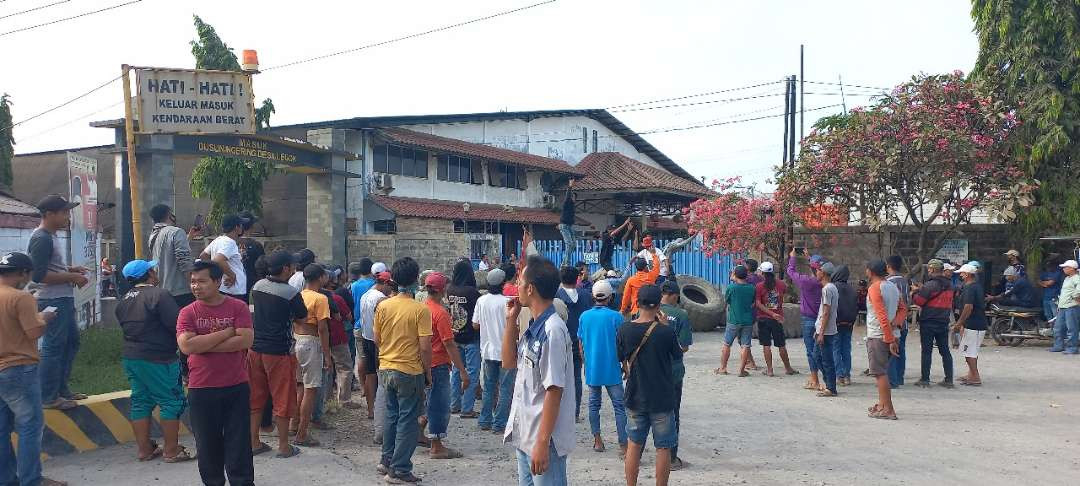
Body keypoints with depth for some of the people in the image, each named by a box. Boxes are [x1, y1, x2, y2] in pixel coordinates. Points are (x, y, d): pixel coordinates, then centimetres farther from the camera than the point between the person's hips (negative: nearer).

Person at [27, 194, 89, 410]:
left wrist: (71, 270, 11)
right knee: (53, 347, -3)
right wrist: (72, 277, -18)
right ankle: (49, 397, 7)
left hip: (64, 300, 11)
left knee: (71, 342, 17)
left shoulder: (51, 237, 15)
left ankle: (61, 388, 28)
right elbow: (38, 275, -23)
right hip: (52, 301, -11)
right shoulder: (41, 239, -16)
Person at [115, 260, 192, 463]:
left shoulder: (123, 301, 10)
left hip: (130, 357, 8)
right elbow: (176, 324, -21)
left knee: (140, 401, 14)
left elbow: (124, 326, 16)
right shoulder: (159, 294, -16)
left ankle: (144, 449, 19)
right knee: (171, 402, 1)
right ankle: (171, 451, 4)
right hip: (157, 359, -8)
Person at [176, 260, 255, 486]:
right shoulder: (187, 312, 0)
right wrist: (226, 333, -15)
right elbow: (186, 346, -15)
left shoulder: (238, 307, -2)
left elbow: (246, 340, -14)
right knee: (208, 444, 11)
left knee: (239, 444, 5)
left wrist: (203, 345, -14)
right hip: (201, 391, 1)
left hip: (237, 388, -1)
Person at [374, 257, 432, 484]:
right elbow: (425, 347, -16)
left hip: (386, 369, 5)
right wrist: (428, 371, -3)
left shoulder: (383, 306, -2)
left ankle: (387, 461, 31)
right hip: (410, 372, -5)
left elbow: (377, 340, 6)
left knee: (392, 416, 21)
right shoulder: (420, 310, -17)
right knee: (407, 421, 5)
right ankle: (399, 470, 11)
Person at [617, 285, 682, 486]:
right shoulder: (666, 331, -15)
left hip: (635, 397, 3)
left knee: (634, 445, 15)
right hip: (662, 399, -3)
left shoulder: (625, 330, -7)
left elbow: (622, 361, 3)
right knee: (663, 448, 9)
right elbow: (677, 355, 2)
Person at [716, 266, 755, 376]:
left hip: (733, 320, -2)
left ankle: (723, 368, 17)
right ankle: (741, 370, 4)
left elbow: (725, 300, 3)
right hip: (748, 321, 2)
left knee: (727, 344, 11)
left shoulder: (731, 287, -11)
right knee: (745, 346, 4)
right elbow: (753, 303, 8)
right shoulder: (752, 288, -2)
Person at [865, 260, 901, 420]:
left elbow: (882, 315, -20)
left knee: (880, 372, -4)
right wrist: (894, 324, -3)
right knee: (882, 371, 17)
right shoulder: (893, 287, 12)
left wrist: (890, 339, -19)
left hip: (877, 336, -8)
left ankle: (888, 410, -3)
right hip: (890, 335, 8)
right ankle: (882, 404, 24)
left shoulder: (874, 288, -14)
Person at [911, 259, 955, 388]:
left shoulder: (930, 285, -15)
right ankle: (949, 379, 12)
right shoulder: (949, 285, 9)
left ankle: (925, 379, 2)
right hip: (944, 322, 6)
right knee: (945, 351, 11)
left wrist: (916, 291, 7)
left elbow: (918, 300, -15)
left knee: (927, 351, -1)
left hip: (928, 322, -6)